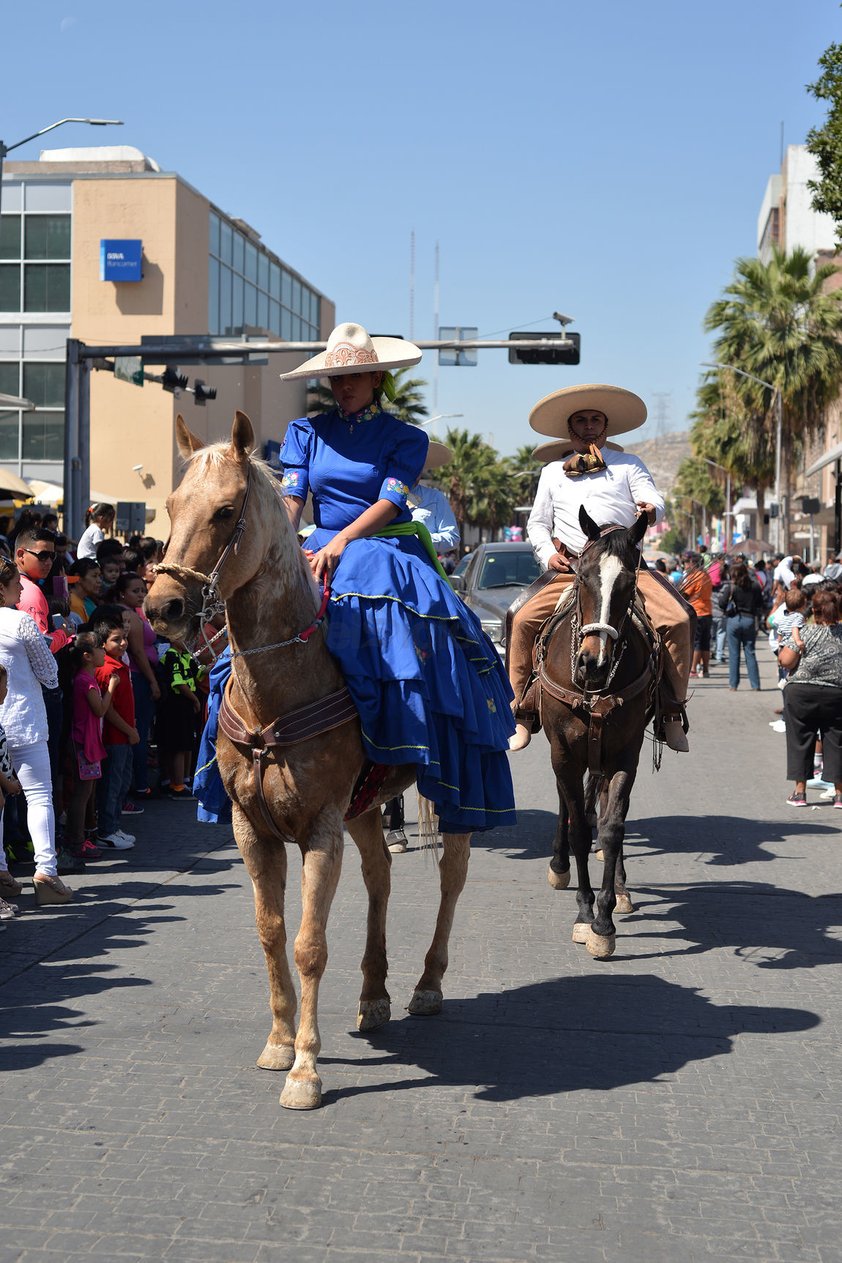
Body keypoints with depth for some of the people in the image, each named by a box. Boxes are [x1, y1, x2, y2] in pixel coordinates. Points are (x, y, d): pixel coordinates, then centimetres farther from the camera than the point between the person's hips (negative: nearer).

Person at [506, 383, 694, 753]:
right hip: (570, 570, 1)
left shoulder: (629, 464, 18)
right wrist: (548, 554, 2)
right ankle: (521, 712, -10)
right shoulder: (552, 472, 22)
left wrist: (652, 510, -22)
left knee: (678, 619, -23)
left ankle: (672, 712, -13)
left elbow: (653, 499, 3)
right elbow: (537, 523, 22)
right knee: (523, 619, -21)